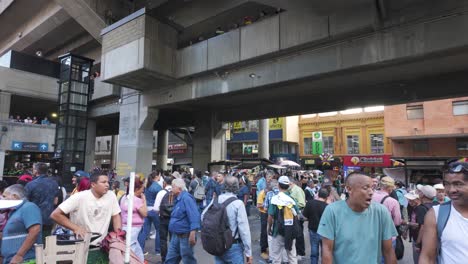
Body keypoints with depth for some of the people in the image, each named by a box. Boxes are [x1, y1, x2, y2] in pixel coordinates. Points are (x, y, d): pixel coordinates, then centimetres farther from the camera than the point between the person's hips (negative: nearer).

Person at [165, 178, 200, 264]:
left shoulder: (186, 198, -19)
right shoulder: (178, 198, 11)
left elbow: (194, 216, -27)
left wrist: (192, 234, -31)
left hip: (185, 236, -9)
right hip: (176, 235, 9)